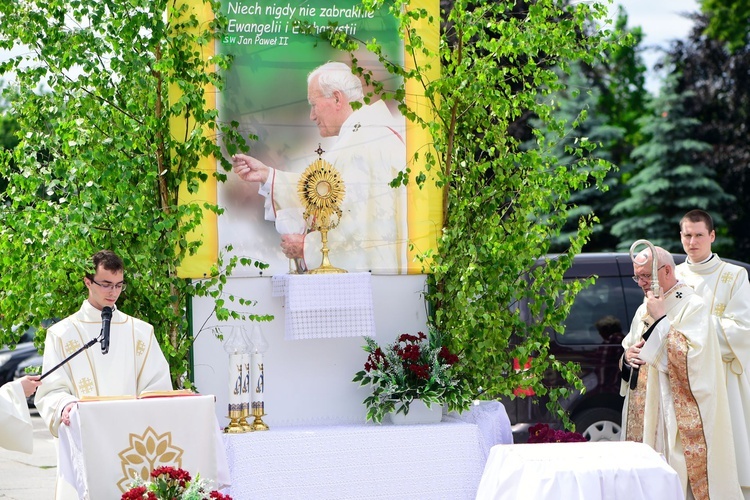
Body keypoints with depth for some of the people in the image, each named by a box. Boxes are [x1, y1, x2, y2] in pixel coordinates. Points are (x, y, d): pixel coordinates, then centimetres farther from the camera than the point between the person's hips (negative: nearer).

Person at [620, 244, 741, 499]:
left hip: (679, 418, -7)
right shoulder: (644, 310, 16)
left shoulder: (692, 306, -8)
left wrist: (661, 319, -17)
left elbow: (690, 356, -20)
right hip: (643, 413, 7)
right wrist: (627, 356, 1)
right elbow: (630, 349, 25)